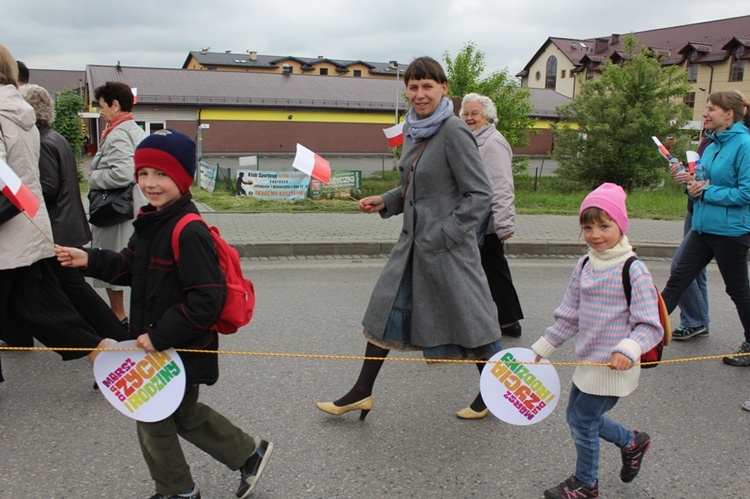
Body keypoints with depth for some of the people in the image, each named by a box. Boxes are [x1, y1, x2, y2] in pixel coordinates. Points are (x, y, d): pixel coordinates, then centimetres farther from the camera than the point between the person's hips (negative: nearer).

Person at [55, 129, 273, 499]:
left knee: (153, 420, 9)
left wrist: (159, 337, -24)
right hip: (156, 344, 9)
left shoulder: (190, 232, -26)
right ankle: (249, 455, 39)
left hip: (181, 351, -9)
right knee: (187, 415, 23)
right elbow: (131, 268, 15)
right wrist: (90, 260, 1)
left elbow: (205, 300, -28)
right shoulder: (150, 221, 4)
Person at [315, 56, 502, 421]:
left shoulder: (454, 133, -16)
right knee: (386, 308, 11)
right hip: (413, 240, 8)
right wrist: (385, 202, 6)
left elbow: (480, 195, -17)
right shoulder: (412, 130, 8)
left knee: (466, 316, 5)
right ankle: (362, 392, 23)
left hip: (448, 245, -8)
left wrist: (440, 235, -20)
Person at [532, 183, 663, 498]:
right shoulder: (584, 266, 4)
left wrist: (628, 350, -35)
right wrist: (542, 348, 12)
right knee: (577, 416, 18)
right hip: (587, 361, 7)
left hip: (613, 366, -7)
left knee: (583, 420, 3)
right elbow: (569, 316, 12)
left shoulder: (634, 271, -17)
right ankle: (632, 443, 41)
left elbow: (650, 326, -19)